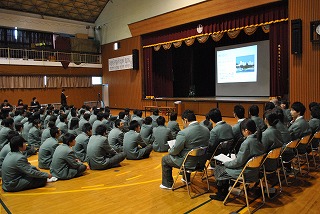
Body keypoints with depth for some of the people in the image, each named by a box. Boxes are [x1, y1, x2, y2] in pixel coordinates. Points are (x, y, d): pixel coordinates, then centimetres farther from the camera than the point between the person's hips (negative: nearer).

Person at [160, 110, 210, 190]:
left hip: (189, 163, -7)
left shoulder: (183, 133, -26)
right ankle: (186, 179, 49)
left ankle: (168, 184, 29)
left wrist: (170, 151, 7)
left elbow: (175, 150, -16)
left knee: (165, 159, 16)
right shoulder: (206, 130, -5)